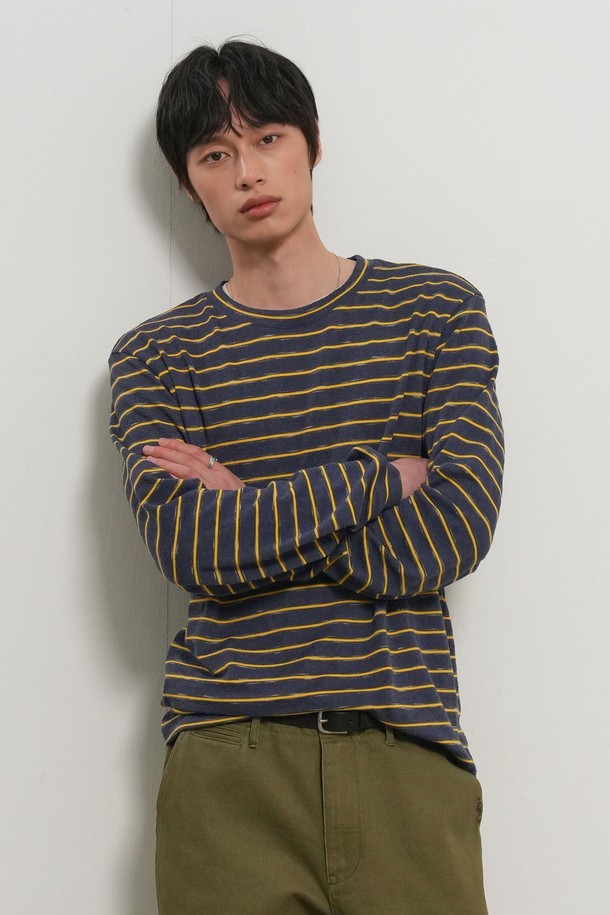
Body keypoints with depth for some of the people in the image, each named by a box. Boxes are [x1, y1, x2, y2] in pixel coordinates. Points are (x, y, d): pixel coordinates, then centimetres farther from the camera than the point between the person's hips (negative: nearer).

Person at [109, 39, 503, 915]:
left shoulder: (437, 309, 8)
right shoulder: (155, 356, 8)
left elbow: (458, 529, -4)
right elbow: (188, 547, -9)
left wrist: (247, 510, -5)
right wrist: (386, 473, -7)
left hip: (408, 752, 0)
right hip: (229, 766, 0)